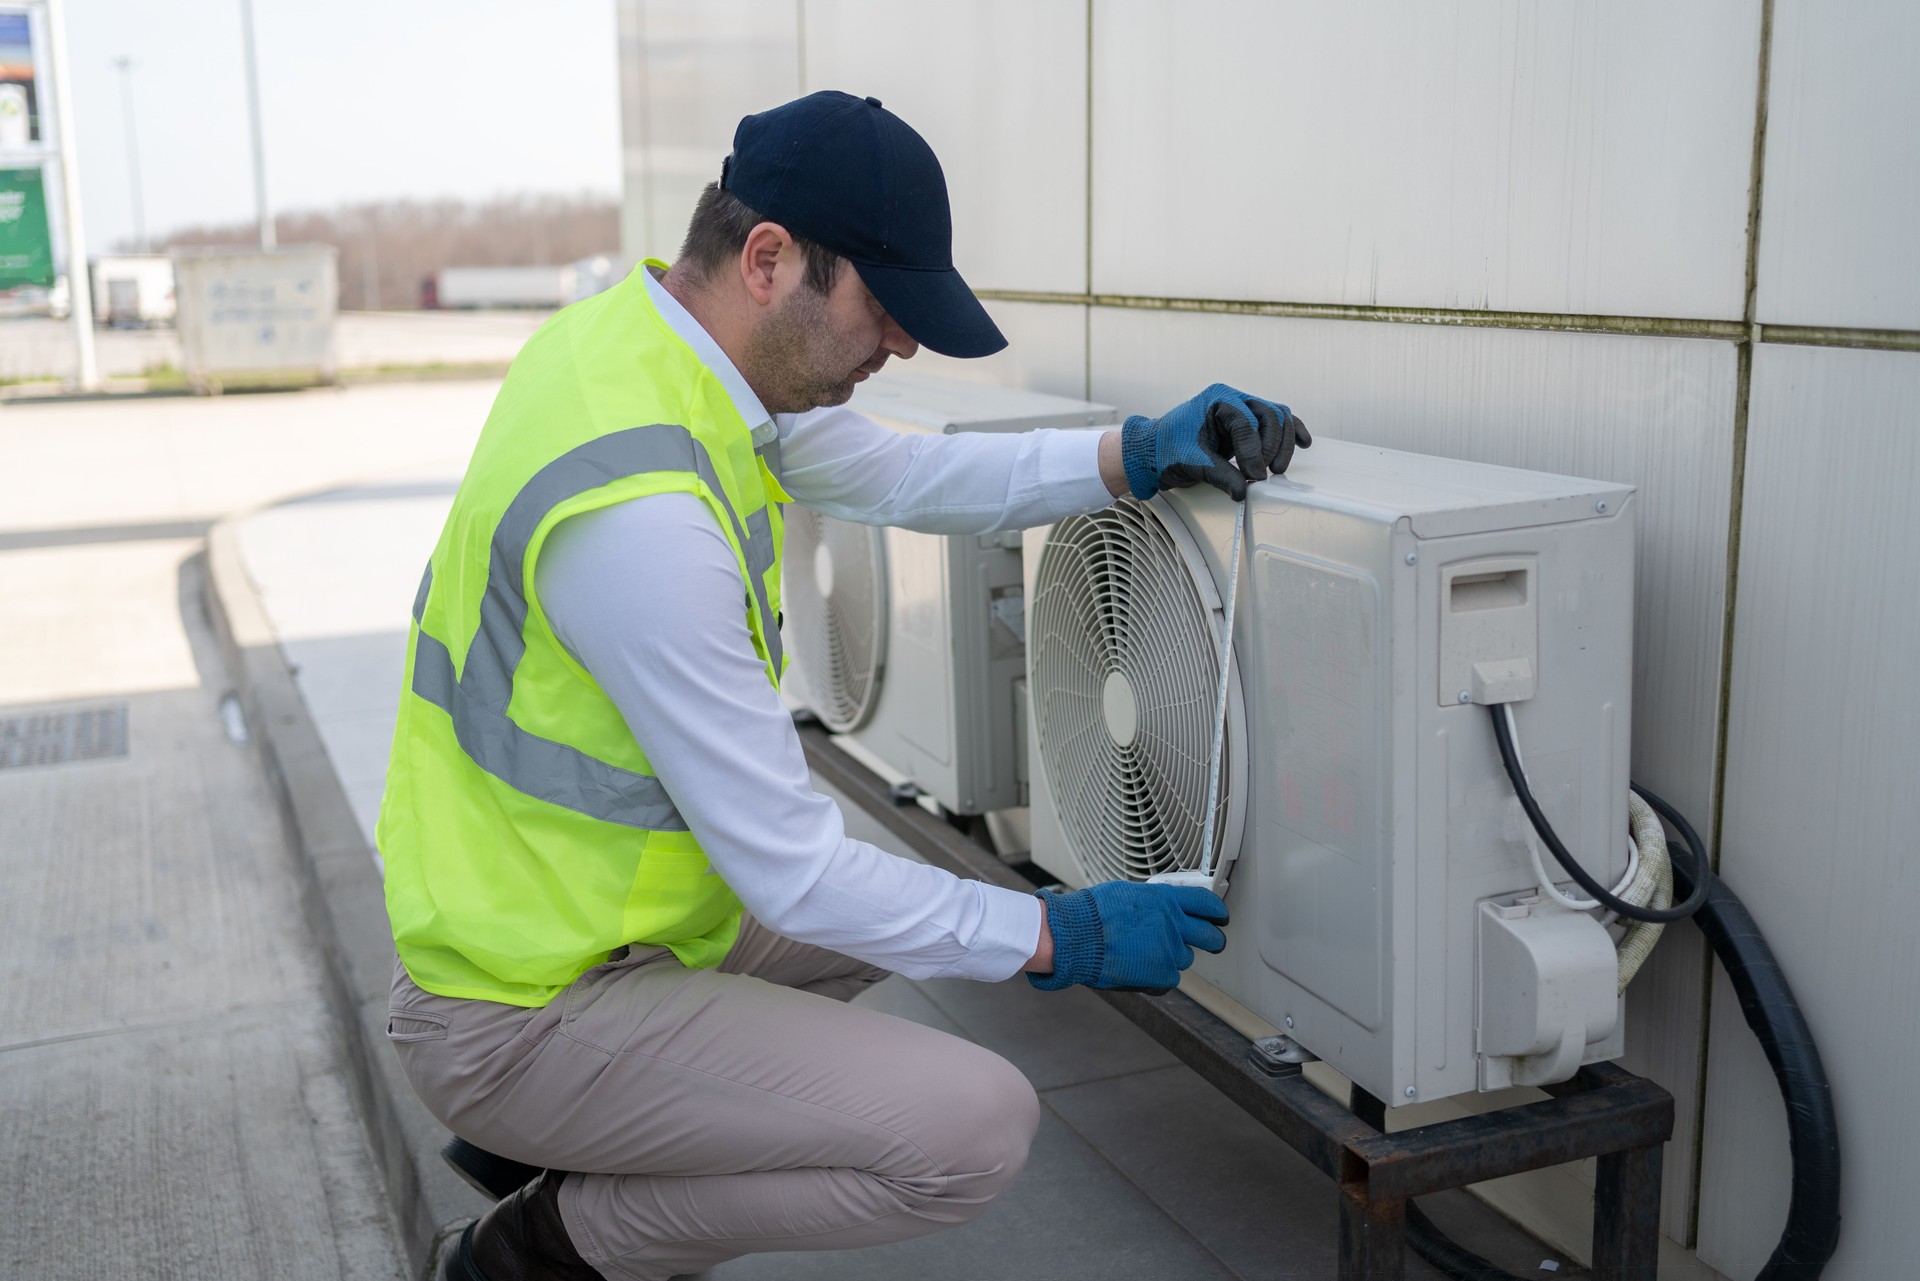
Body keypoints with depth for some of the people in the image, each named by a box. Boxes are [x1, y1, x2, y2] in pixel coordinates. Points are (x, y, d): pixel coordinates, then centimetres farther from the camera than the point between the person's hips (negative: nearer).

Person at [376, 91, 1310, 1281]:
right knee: (978, 1127, -18)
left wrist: (1133, 456, -1)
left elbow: (899, 474, 12)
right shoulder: (639, 514, -31)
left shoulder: (646, 330, -2)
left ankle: (534, 1140, 22)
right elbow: (792, 871, -25)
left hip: (543, 910, 10)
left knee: (903, 899, 26)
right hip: (522, 1012, -9)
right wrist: (1058, 938, -13)